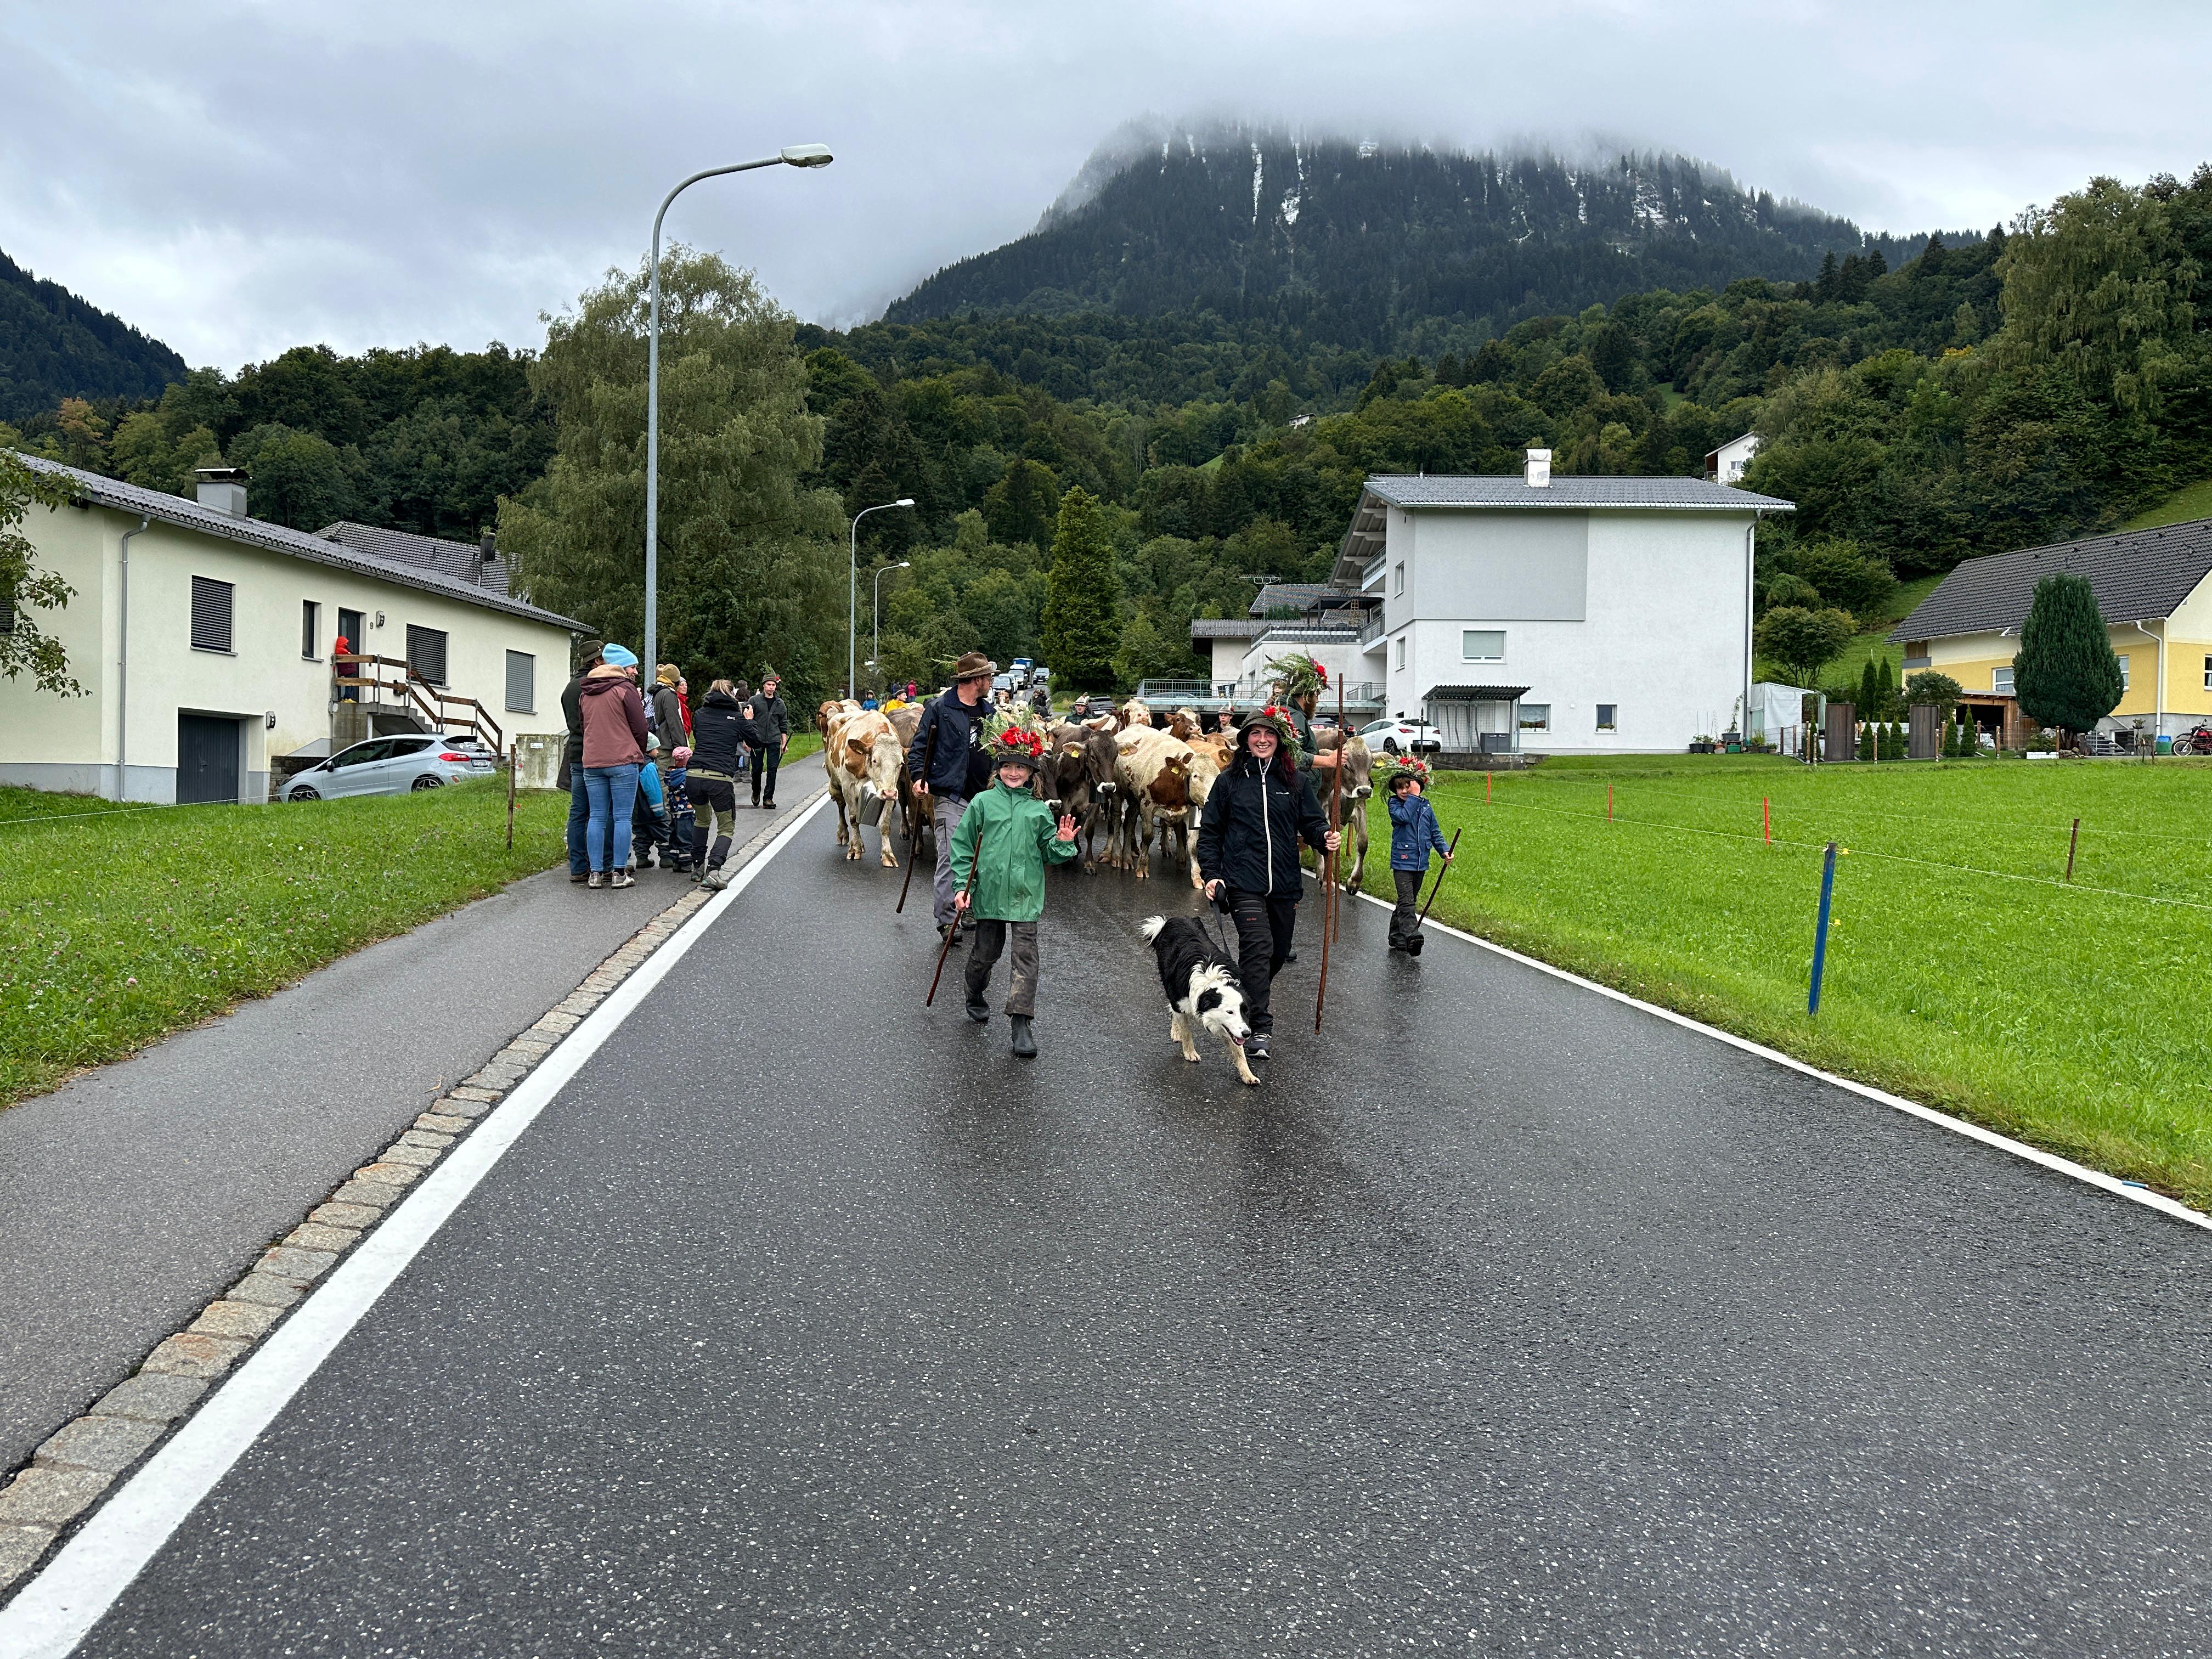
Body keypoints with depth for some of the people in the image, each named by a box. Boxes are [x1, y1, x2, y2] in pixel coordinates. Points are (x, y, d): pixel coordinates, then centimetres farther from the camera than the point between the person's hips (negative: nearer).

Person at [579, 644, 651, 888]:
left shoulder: (585, 693, 15)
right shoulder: (625, 689, -6)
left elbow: (585, 726, 19)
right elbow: (640, 728, -4)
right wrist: (639, 756, 11)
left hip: (591, 762, 6)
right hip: (623, 761, -6)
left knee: (597, 818, 7)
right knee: (622, 817, -2)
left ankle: (596, 873, 5)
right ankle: (619, 873, -4)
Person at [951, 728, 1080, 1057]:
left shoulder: (1039, 810, 8)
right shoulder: (983, 803, 3)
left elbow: (1048, 854, 14)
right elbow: (962, 847, 5)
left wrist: (1062, 844, -7)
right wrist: (962, 886, -2)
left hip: (1026, 894, 1)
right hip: (989, 892, 0)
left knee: (1026, 954, -7)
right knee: (986, 952, 11)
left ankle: (1021, 1022, -6)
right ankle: (975, 999, 39)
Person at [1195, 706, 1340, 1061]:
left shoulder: (1296, 781, 8)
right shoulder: (1229, 780, 5)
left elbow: (1312, 823, 8)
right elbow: (1209, 831, 8)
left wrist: (1325, 838, -15)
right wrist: (1210, 874, -2)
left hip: (1284, 884, 3)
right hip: (1243, 882, -3)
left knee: (1279, 953, 11)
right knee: (1258, 947, -17)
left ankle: (1248, 1003, 38)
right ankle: (1258, 1030, -15)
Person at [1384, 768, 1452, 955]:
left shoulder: (1426, 807, 9)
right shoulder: (1394, 804, -3)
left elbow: (1435, 832, 14)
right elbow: (1404, 817, -24)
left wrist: (1445, 850, 1)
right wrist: (1414, 797, -19)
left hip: (1420, 864, 5)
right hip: (1402, 862, -5)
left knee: (1408, 902, 14)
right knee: (1407, 902, -17)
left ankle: (1397, 938, 24)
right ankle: (1410, 937, -30)